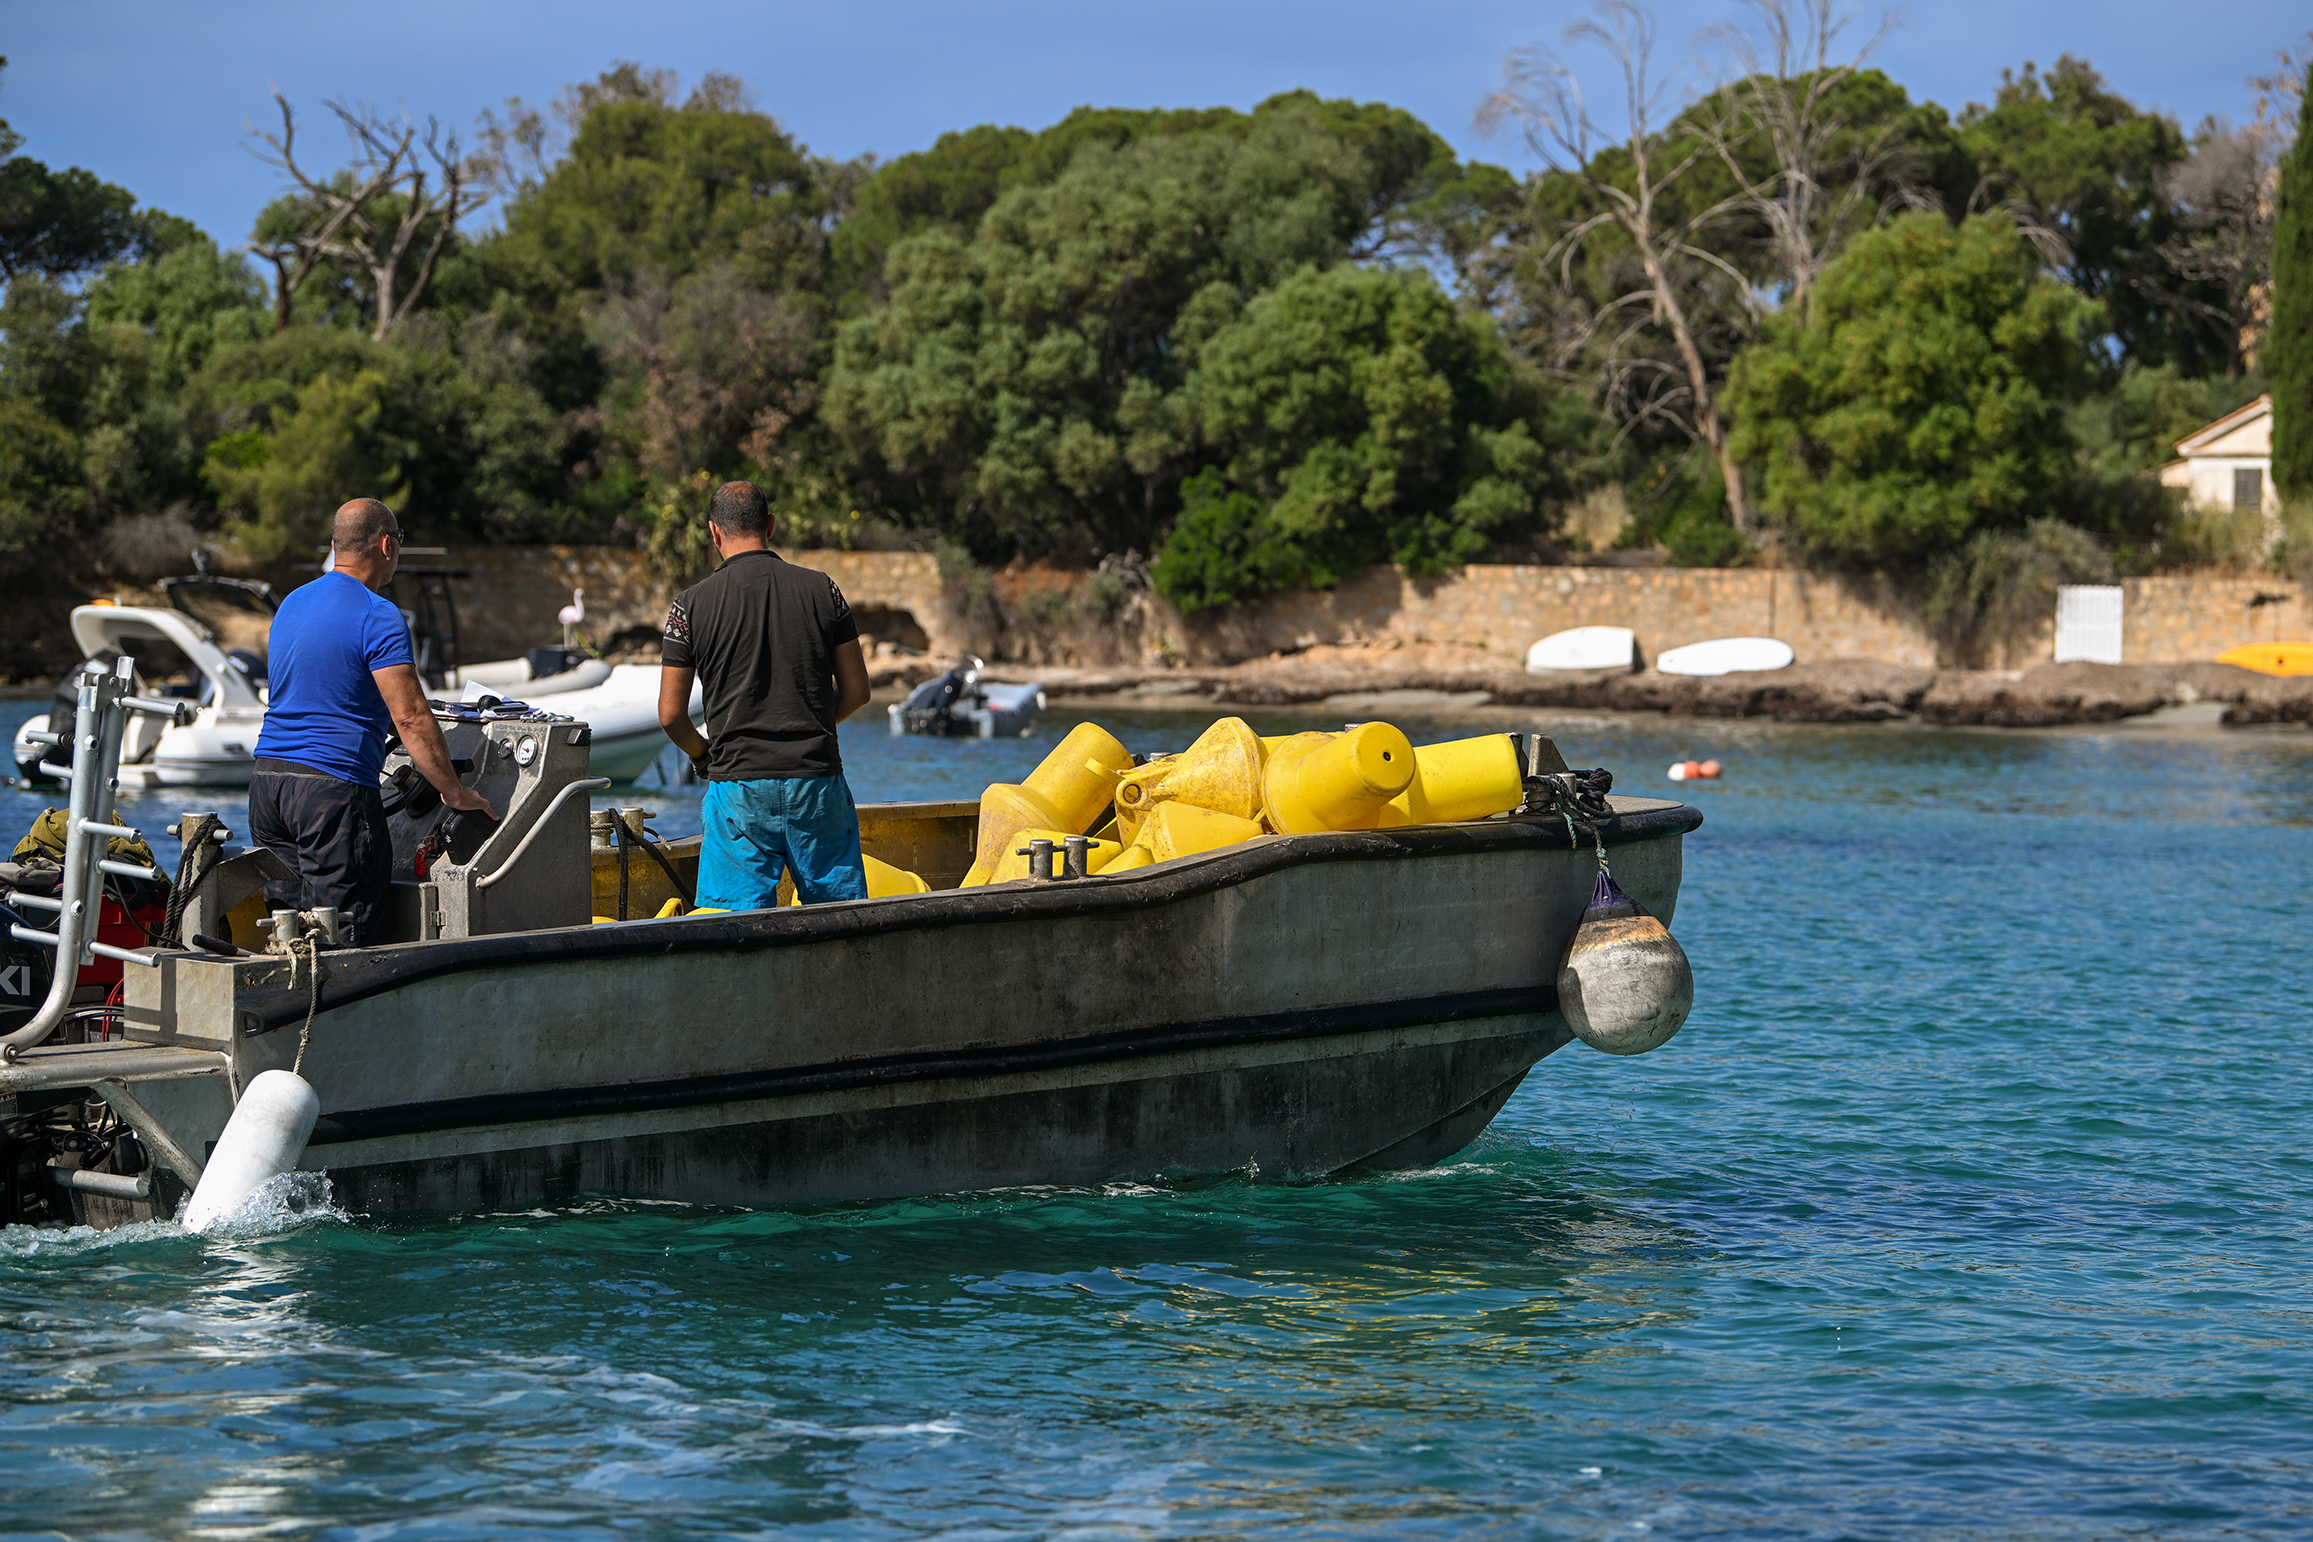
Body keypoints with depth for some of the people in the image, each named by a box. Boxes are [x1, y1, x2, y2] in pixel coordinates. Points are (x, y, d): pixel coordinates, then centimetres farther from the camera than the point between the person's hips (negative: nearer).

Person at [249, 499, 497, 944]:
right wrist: (455, 793, -7)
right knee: (349, 940, -6)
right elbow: (410, 718, -15)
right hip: (334, 788, -8)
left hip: (267, 779, 8)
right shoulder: (378, 617, -10)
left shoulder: (292, 603, 16)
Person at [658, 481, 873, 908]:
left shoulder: (692, 604, -3)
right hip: (818, 778, 2)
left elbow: (671, 715, 0)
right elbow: (856, 692, 7)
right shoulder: (822, 590, 2)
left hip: (739, 786, -1)